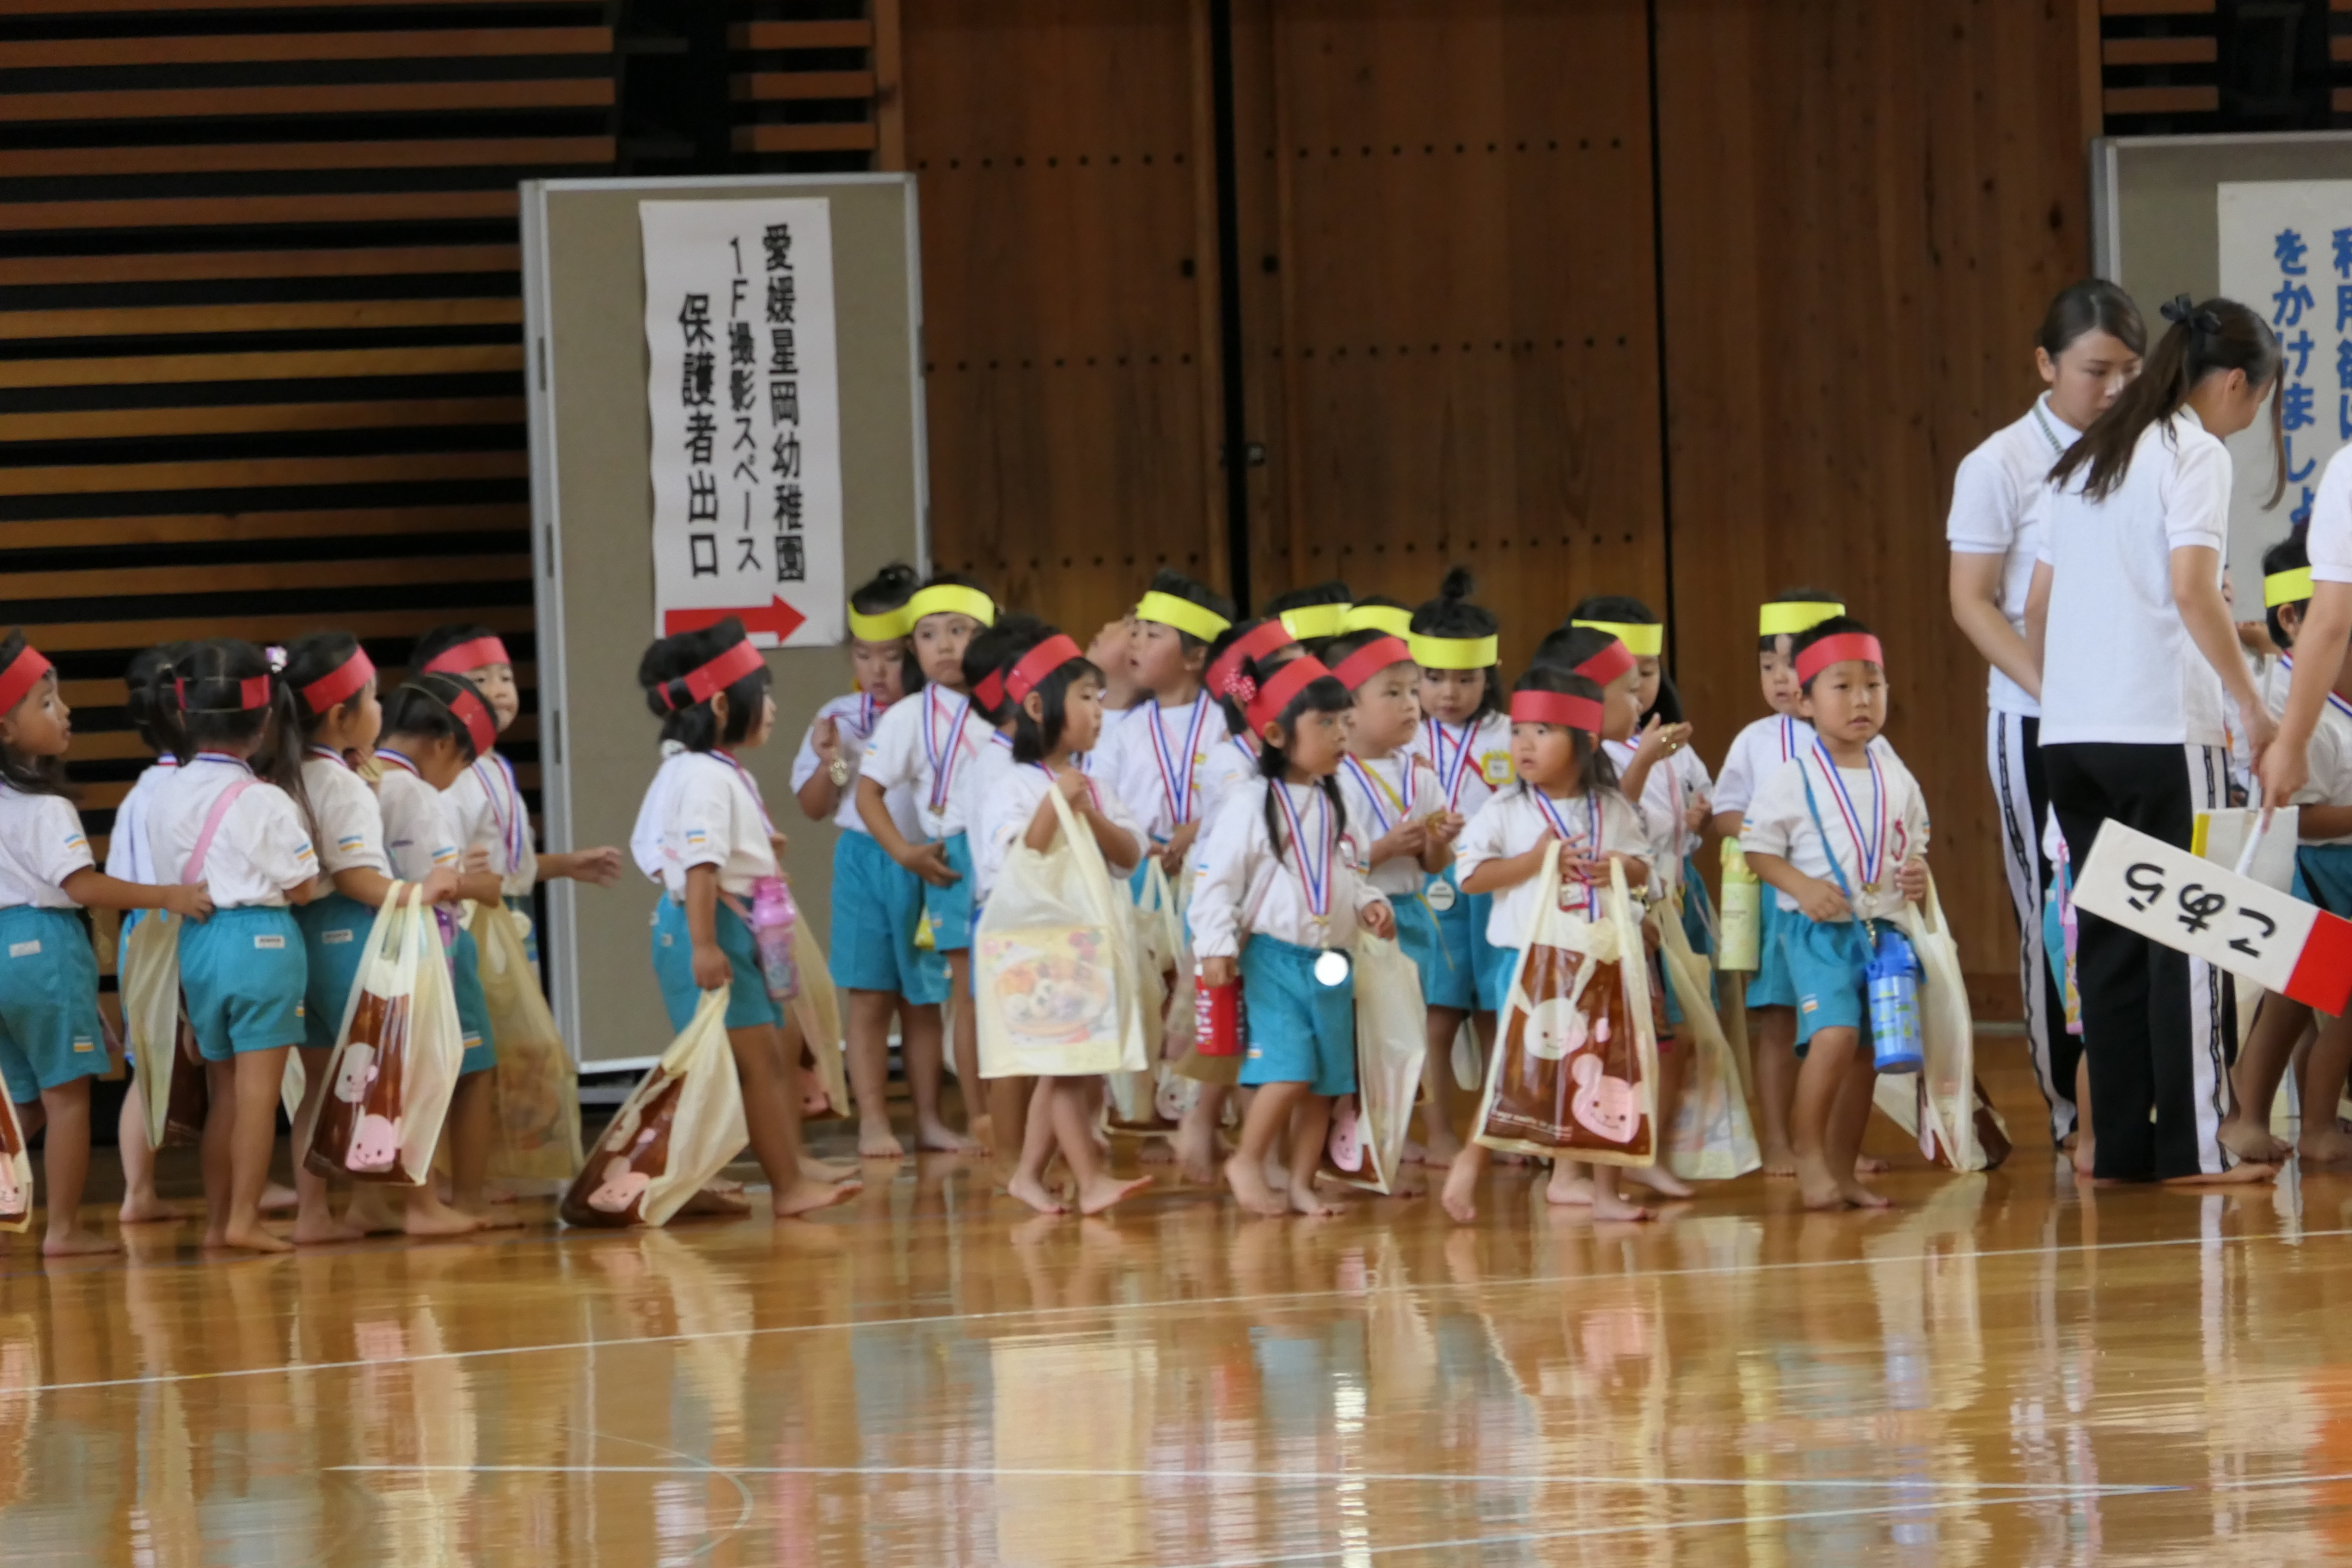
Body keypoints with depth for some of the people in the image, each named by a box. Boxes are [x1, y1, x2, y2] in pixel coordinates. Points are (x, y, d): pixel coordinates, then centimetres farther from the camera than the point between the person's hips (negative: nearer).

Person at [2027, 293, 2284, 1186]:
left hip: (2069, 733, 7)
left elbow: (2037, 606, 18)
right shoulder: (2194, 453, -5)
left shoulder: (2087, 459, 18)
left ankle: (2120, 1143, 9)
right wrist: (2252, 707, -13)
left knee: (2108, 939, 9)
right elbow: (2192, 590, -16)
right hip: (2161, 727, -7)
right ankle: (2190, 1146, -5)